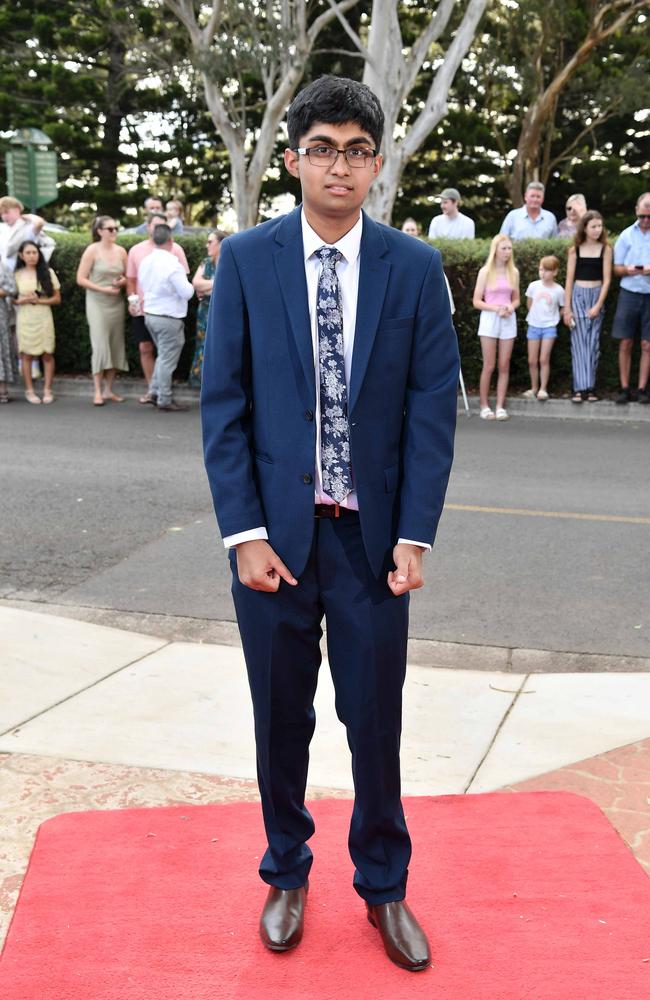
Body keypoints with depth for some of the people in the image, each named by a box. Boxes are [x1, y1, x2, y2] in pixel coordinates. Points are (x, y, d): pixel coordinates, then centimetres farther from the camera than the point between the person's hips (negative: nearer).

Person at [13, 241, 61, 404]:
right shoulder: (17, 274, 3)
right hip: (25, 318, 0)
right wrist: (25, 300, -13)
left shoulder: (48, 273, 3)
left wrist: (39, 300, -11)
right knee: (27, 355, 0)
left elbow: (57, 298, 3)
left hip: (44, 318, 0)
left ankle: (47, 390, 6)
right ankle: (29, 391, 6)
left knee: (47, 354, -1)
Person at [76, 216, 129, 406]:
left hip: (117, 303, 5)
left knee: (115, 346, 4)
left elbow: (128, 276, 15)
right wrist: (103, 289, -16)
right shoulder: (92, 251, -7)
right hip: (97, 303, -5)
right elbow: (81, 279, -8)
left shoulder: (121, 251, 5)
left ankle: (108, 390, 13)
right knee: (100, 345, -11)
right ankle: (98, 391, -6)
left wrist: (122, 281, -7)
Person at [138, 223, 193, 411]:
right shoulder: (172, 264, -20)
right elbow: (186, 293, -17)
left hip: (150, 314, 8)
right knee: (167, 360, 2)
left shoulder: (146, 261, 4)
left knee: (163, 355, 21)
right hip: (169, 318, -8)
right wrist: (190, 285, 3)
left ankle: (153, 392, 19)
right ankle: (164, 400, 10)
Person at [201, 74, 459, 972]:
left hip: (373, 532, 0)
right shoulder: (245, 260, -1)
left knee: (376, 720, 9)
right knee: (281, 718, 13)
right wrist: (244, 531, -9)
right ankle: (287, 873, 35)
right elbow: (223, 404, -3)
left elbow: (433, 407, -1)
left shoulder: (415, 268, 0)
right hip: (275, 528, 0)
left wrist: (414, 536, -8)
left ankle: (384, 887, 30)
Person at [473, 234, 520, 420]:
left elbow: (516, 299, 15)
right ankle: (484, 406, 6)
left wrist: (511, 307, -8)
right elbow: (476, 301, -3)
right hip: (489, 319, -3)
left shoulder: (513, 272, 8)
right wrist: (496, 308, -17)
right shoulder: (485, 272, -2)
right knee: (489, 366, -2)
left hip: (508, 320, 3)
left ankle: (500, 406, 6)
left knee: (504, 366, 2)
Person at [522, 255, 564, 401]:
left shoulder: (558, 290, -8)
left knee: (544, 359, -7)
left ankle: (543, 389, -1)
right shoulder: (533, 286, -2)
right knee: (532, 360, 4)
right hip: (534, 326, 3)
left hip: (549, 327, -3)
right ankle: (534, 388, 16)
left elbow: (563, 308, 4)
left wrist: (553, 318, -4)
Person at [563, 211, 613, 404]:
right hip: (578, 295, 0)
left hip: (597, 296, 1)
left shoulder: (605, 249, 2)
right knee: (579, 342, -6)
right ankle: (580, 388, -9)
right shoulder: (574, 250, 2)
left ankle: (590, 387, 4)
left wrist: (598, 305, -9)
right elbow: (569, 280, 2)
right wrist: (567, 309, -2)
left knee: (593, 343, 1)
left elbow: (606, 279, -1)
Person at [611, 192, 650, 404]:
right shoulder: (627, 235, 6)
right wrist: (628, 270, -14)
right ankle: (624, 388, 7)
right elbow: (616, 269, 8)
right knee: (625, 343, 1)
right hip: (629, 293, 1)